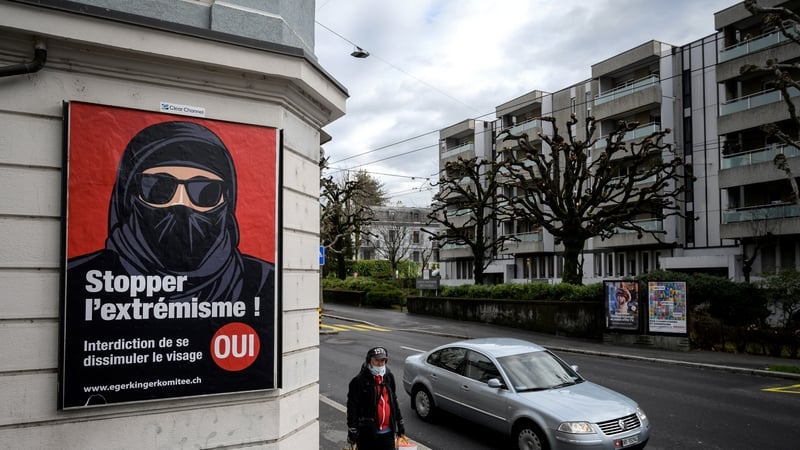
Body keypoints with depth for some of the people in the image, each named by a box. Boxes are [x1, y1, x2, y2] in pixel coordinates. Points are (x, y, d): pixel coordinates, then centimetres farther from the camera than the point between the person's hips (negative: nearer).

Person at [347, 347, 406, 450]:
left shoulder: (389, 377, 7)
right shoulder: (359, 381, -12)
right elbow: (352, 408, -12)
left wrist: (400, 426, 17)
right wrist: (352, 433, -13)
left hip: (387, 432, 5)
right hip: (367, 433, -5)